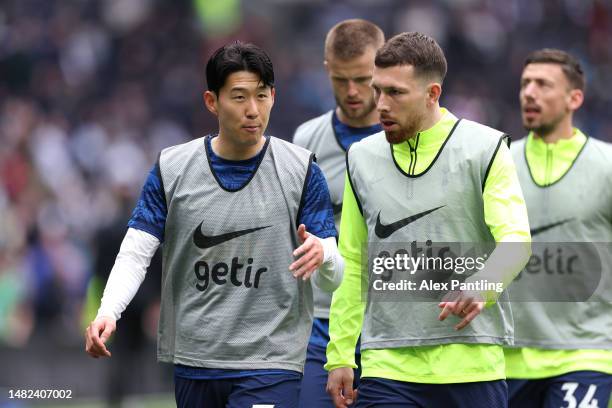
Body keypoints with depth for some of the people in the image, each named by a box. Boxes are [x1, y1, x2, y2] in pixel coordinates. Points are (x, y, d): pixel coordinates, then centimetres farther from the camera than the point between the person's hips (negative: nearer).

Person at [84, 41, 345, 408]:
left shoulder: (302, 171, -2)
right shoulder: (172, 169, 3)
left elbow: (332, 279, -2)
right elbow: (134, 254, 0)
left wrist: (322, 255, -27)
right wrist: (107, 313, -19)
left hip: (269, 365, -3)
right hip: (193, 362, 3)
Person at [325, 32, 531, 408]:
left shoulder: (485, 148, 0)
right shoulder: (361, 158, 11)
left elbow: (516, 239, -9)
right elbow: (353, 265, 15)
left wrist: (482, 286, -30)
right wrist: (339, 356, 10)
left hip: (472, 360, -2)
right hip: (387, 366, 2)